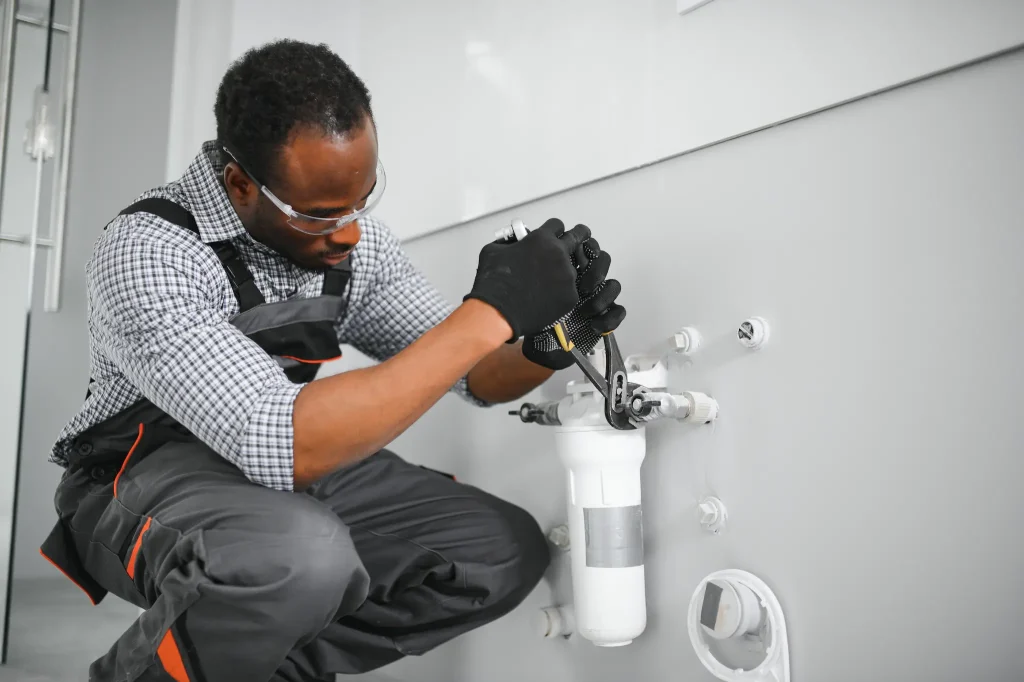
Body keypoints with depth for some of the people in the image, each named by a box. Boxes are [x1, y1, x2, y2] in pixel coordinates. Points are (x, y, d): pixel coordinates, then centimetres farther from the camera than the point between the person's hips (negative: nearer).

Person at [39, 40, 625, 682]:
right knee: (301, 556, -39)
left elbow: (475, 375, 2)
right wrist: (492, 311, -38)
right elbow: (283, 446, -38)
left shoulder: (357, 239, -6)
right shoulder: (148, 251, -26)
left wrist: (548, 344, -22)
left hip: (298, 470, 6)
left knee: (509, 549, -8)